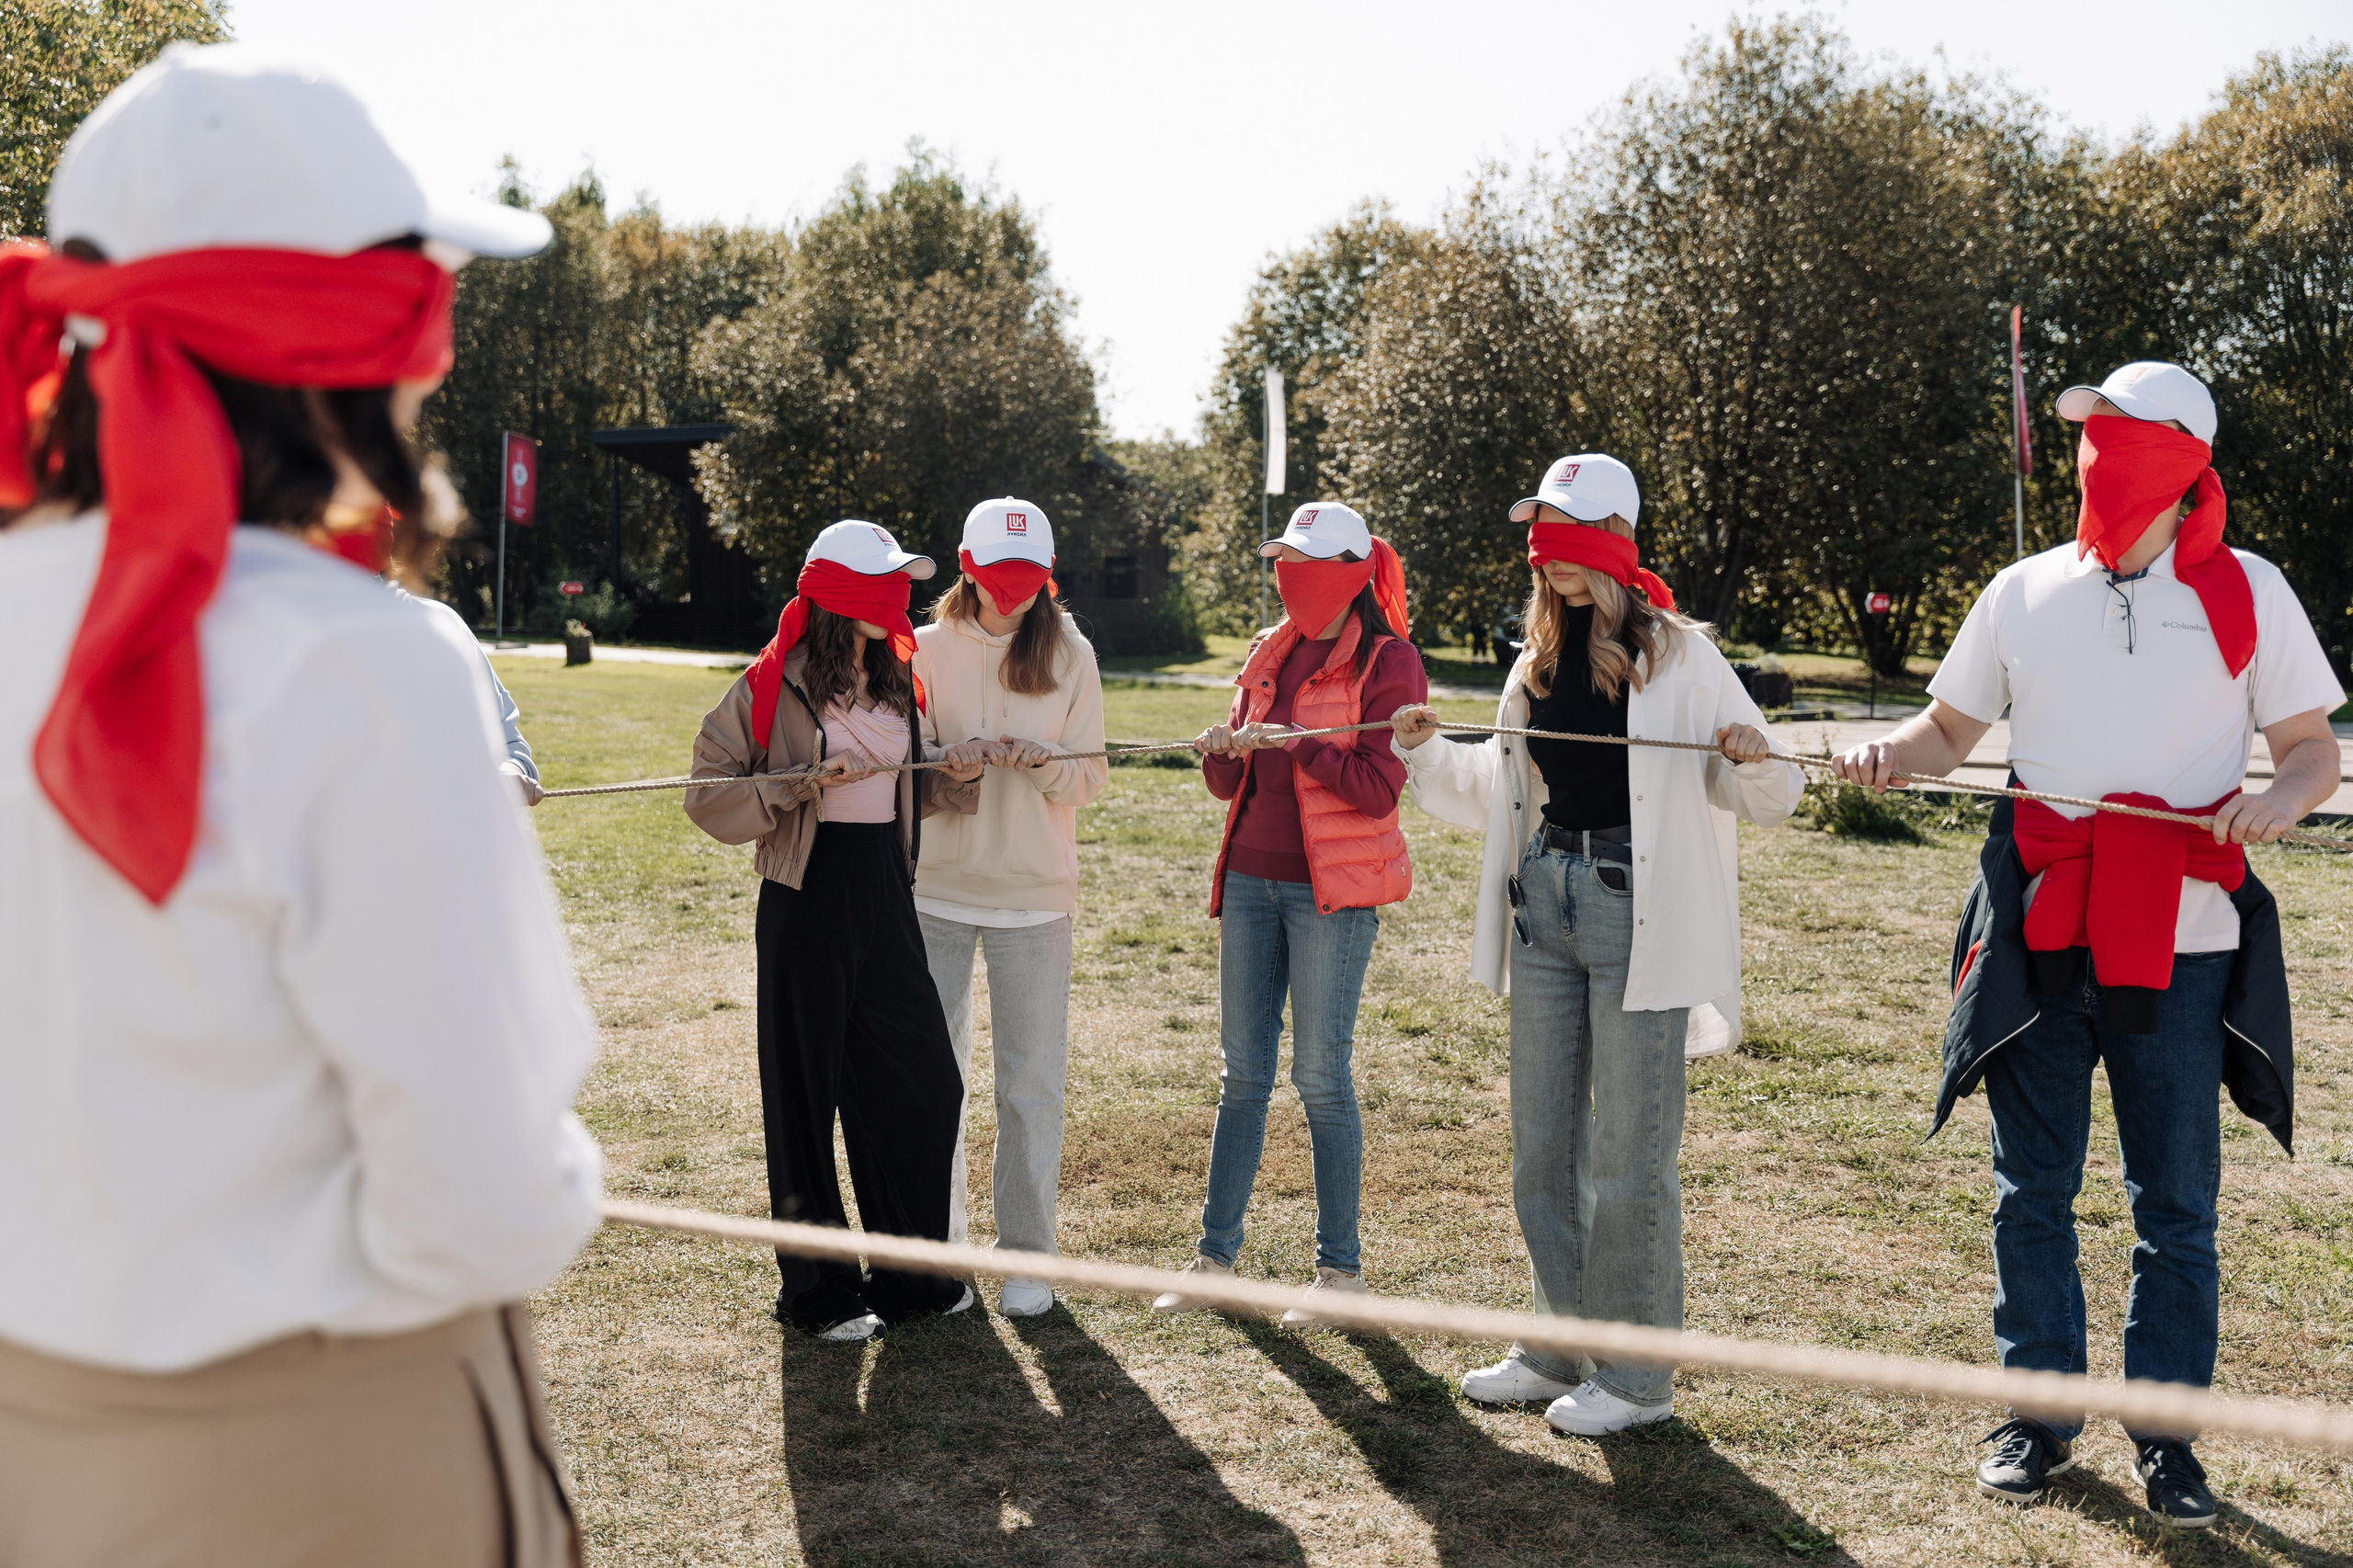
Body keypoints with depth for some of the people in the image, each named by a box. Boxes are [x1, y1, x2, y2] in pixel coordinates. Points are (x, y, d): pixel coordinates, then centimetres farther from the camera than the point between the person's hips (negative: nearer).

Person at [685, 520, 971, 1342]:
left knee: (924, 1080, 7)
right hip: (808, 901, -6)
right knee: (806, 1092, 4)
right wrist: (806, 782, -19)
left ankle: (912, 1274, 24)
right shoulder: (774, 684, -7)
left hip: (886, 896, 6)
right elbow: (710, 797, -9)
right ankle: (816, 1290, 18)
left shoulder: (895, 680, 12)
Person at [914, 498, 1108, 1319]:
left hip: (1035, 891, -1)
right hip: (935, 888, 1)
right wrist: (951, 762, -19)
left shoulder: (1070, 654, 2)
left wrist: (1045, 762, -20)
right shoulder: (929, 648, 2)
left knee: (1030, 1078, 1)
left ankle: (1028, 1256, 14)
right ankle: (937, 1243, 24)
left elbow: (1091, 779, 1)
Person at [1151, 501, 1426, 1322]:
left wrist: (1295, 744, -22)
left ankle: (1341, 1265, 11)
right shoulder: (1271, 653, 14)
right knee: (1243, 1071, 10)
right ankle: (1215, 1254, 17)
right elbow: (1229, 784, 14)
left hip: (1332, 887, -6)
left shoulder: (1386, 662, -5)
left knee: (1321, 1075, -1)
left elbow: (1379, 789, -14)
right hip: (1251, 877, 6)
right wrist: (1221, 750, -7)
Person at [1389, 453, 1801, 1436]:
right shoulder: (1538, 661, 13)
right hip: (1544, 906, 7)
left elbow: (1766, 799, -5)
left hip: (1638, 914, -6)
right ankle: (1558, 1351, 27)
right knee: (1543, 1142, 12)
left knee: (1628, 1150, -1)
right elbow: (1498, 791, 22)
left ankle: (1635, 1376, 12)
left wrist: (1755, 762, -26)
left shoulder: (1679, 655, -5)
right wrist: (1424, 752, 9)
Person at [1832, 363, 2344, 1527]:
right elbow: (1951, 727, 14)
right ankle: (2041, 1409, 24)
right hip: (2040, 936, 2)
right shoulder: (2025, 592, 7)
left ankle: (2167, 1431, 22)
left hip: (2182, 943, -1)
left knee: (2175, 1202, 7)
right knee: (2032, 1189, 9)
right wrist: (1892, 753, -8)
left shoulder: (2246, 593, 3)